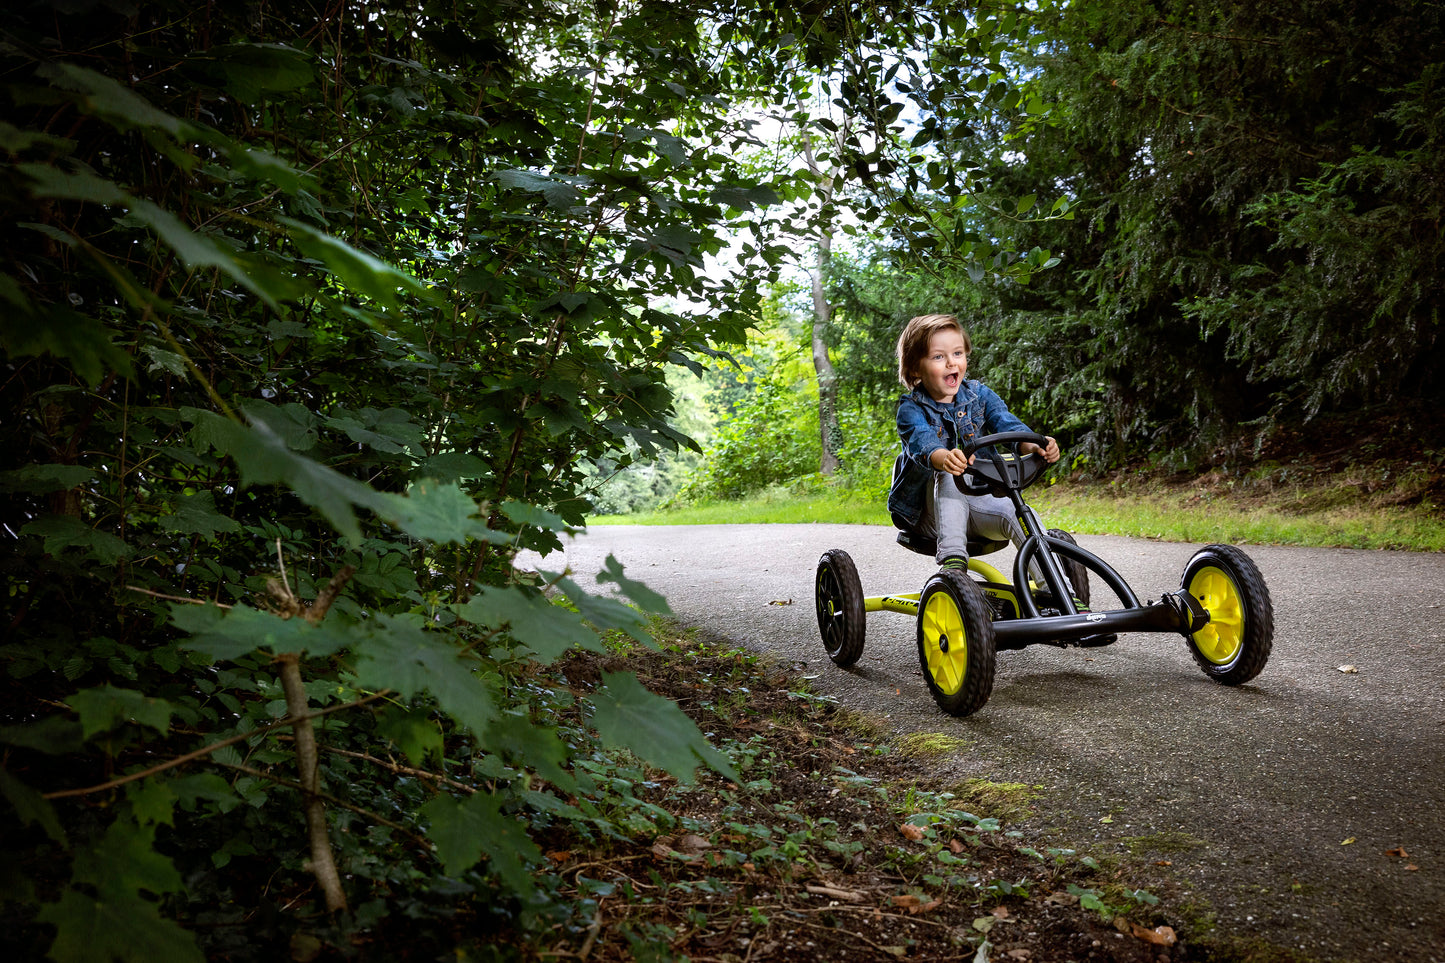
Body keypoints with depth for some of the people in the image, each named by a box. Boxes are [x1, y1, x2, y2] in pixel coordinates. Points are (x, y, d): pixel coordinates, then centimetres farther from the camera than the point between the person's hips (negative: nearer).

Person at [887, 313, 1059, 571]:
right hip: (931, 510, -2)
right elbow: (922, 443, -32)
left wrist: (1033, 446, -41)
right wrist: (944, 458, -58)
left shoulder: (979, 394, 3)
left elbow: (1006, 423, -15)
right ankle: (952, 559, -42)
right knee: (947, 478, -34)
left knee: (1019, 515, -27)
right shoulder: (911, 409, -9)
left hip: (979, 501, 3)